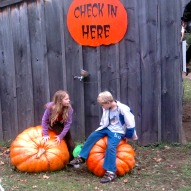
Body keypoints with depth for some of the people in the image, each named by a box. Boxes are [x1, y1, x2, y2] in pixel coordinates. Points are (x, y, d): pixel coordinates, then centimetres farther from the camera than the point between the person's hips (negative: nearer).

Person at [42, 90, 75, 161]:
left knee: (71, 144, -4)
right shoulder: (50, 107, -32)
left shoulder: (69, 108, -28)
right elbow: (44, 120, -22)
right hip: (52, 123, -3)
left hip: (62, 124, 3)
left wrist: (61, 136, -32)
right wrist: (45, 134, -27)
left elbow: (68, 123, -27)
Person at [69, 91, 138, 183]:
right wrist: (100, 130, 21)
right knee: (92, 136, -6)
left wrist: (128, 136, -6)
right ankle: (81, 157, 5)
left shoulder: (123, 109, -22)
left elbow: (130, 124, -15)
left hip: (118, 132, -7)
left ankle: (110, 173, -28)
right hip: (108, 128, 7)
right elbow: (104, 122, 18)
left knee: (110, 146, -29)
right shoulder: (106, 109, 1)